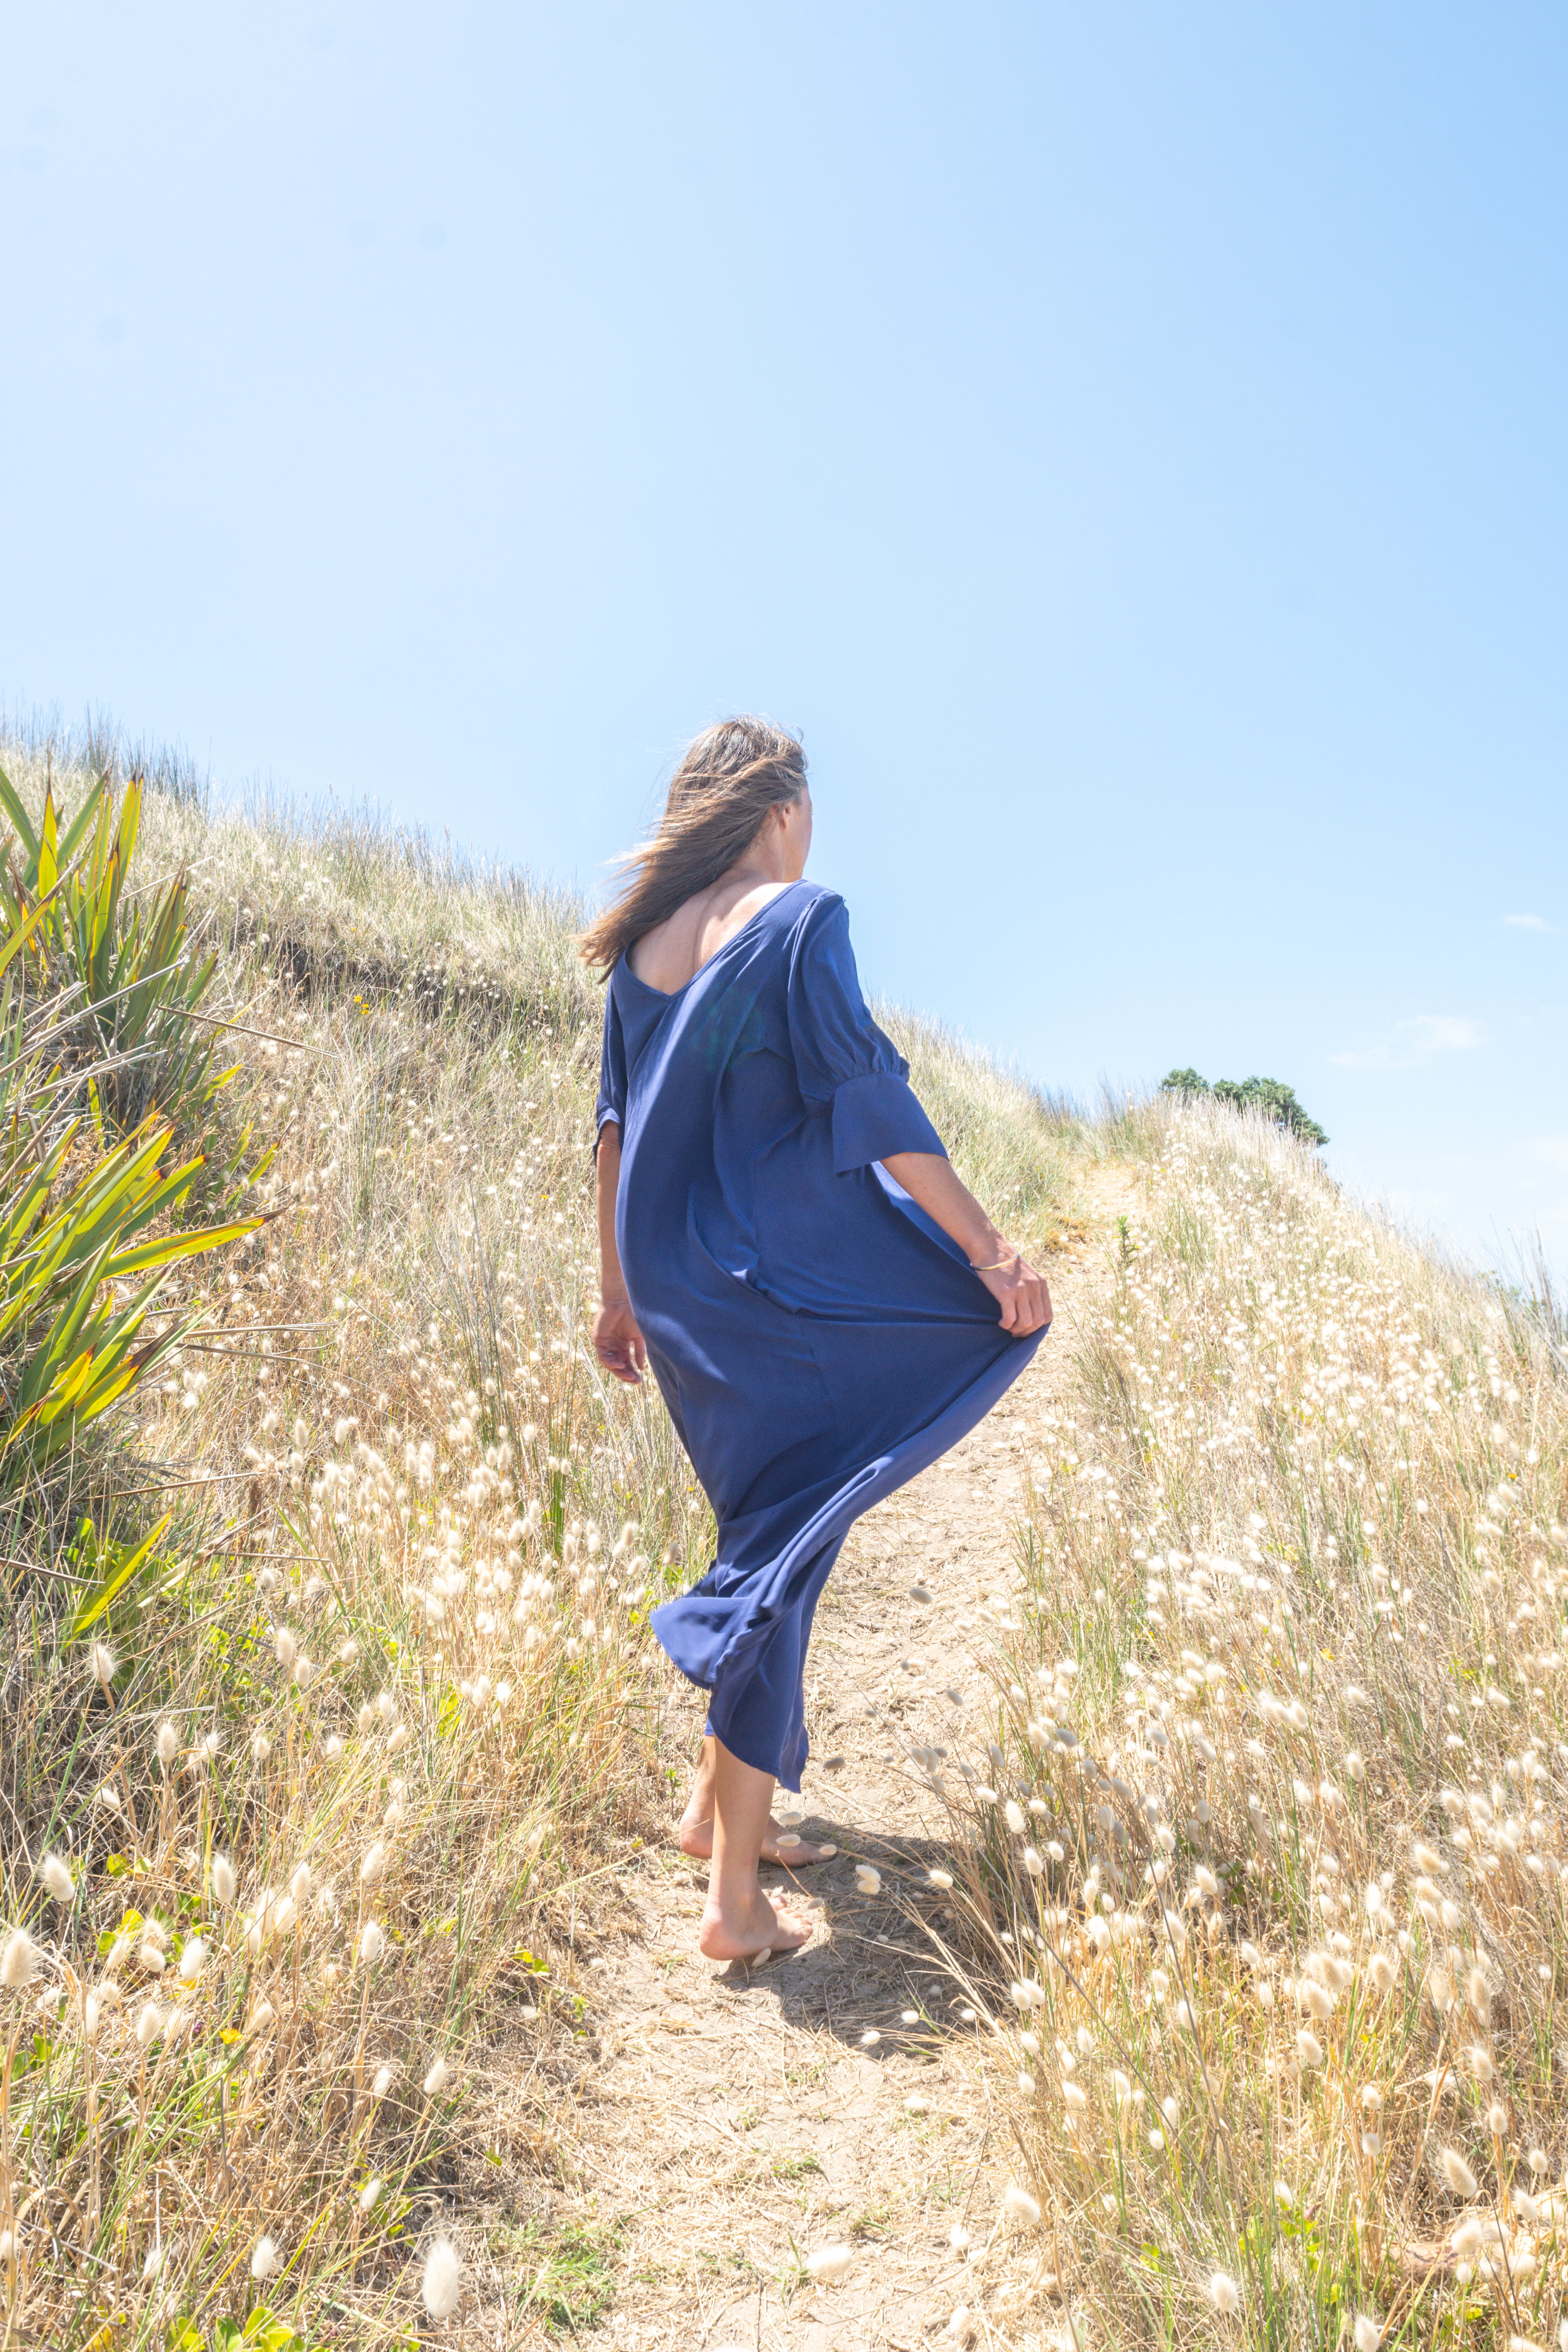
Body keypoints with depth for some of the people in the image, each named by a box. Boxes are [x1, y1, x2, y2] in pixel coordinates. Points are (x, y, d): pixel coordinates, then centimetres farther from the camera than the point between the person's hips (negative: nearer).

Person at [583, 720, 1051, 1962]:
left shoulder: (642, 945, 11)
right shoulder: (802, 917, -9)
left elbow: (617, 1127, 13)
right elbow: (872, 1102, -17)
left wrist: (620, 1291, 19)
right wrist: (992, 1253, -15)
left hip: (680, 1289, 7)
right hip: (783, 1286, -7)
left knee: (768, 1529, 22)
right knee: (784, 1549, 0)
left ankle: (721, 1802, 31)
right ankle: (736, 1898, 6)